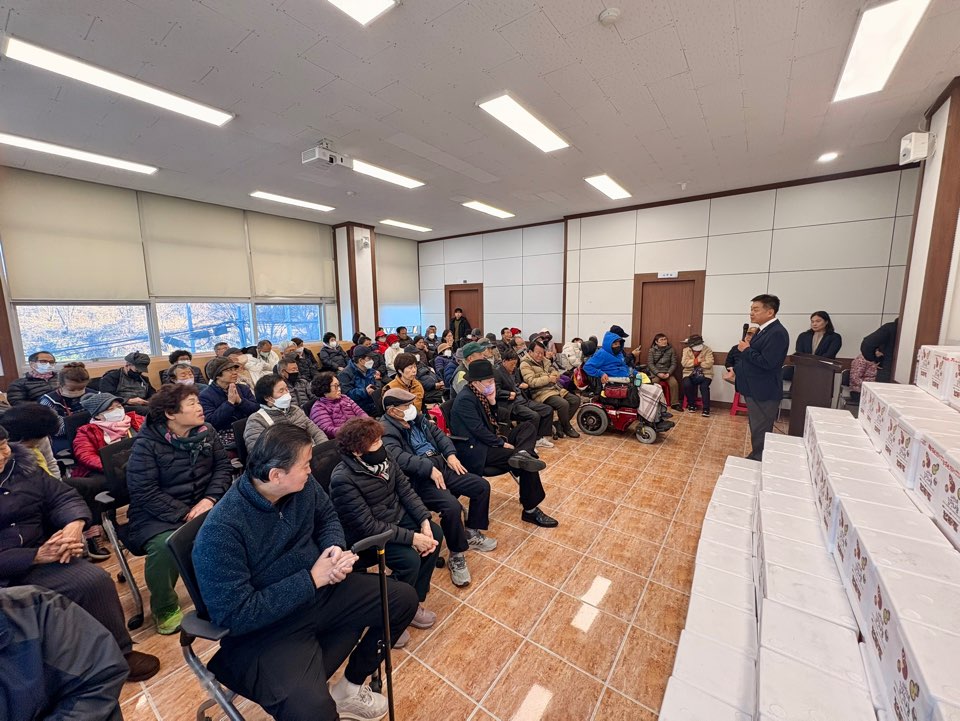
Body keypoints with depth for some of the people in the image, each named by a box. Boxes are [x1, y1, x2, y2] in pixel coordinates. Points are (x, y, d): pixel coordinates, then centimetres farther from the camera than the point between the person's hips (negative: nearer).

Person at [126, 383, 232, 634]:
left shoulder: (206, 432, 1)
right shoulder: (146, 444, -12)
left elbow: (223, 466, 0)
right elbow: (145, 493, -16)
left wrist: (209, 499, -16)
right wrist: (185, 515, -23)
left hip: (203, 505, 4)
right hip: (157, 515, -3)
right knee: (164, 546, -33)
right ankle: (165, 609, -1)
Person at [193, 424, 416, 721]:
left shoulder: (303, 486, -9)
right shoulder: (221, 531, -27)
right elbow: (236, 615, -24)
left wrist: (335, 550, -13)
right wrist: (311, 579, -23)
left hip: (320, 591, 7)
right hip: (264, 630, -6)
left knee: (404, 599, 5)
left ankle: (351, 686, 24)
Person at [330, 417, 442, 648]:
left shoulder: (384, 458, -8)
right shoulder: (343, 480, -28)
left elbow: (406, 490, -3)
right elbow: (368, 526, -28)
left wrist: (424, 521, -16)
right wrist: (412, 537, -28)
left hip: (396, 518, 7)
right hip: (366, 535, -7)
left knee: (435, 533, -7)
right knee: (410, 559, -23)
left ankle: (414, 602, 10)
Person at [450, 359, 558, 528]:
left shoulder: (479, 394, 8)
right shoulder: (465, 399, -19)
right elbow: (478, 430, -23)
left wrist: (492, 401, -6)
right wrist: (502, 443, -14)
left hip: (487, 442, 10)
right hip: (475, 450, -10)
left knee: (528, 426, 2)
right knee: (527, 462, -18)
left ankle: (521, 454, -28)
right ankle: (530, 511, -7)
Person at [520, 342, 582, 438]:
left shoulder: (544, 360, 18)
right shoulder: (525, 364, -7)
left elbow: (556, 372, 22)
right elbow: (531, 382, -18)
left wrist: (554, 374, -4)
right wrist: (548, 378, -17)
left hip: (555, 389, 9)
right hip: (541, 393, -9)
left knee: (576, 400, 1)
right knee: (563, 404, -28)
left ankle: (560, 424, 7)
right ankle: (567, 428, -2)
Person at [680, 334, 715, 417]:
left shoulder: (708, 350, -3)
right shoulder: (686, 350, 2)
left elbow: (709, 364, -15)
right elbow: (684, 363, -12)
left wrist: (695, 361, -9)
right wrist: (698, 361, -16)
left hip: (704, 374, -1)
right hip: (690, 374, 2)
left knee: (704, 386, -29)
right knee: (686, 385, -27)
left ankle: (706, 408, -14)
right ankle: (692, 404, -3)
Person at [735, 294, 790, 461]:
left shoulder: (777, 333, -20)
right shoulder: (763, 330, 9)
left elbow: (767, 363, -27)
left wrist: (746, 349, -17)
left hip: (764, 393, -10)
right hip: (754, 389, 10)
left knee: (761, 433, 2)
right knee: (756, 429, 21)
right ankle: (756, 458, 35)